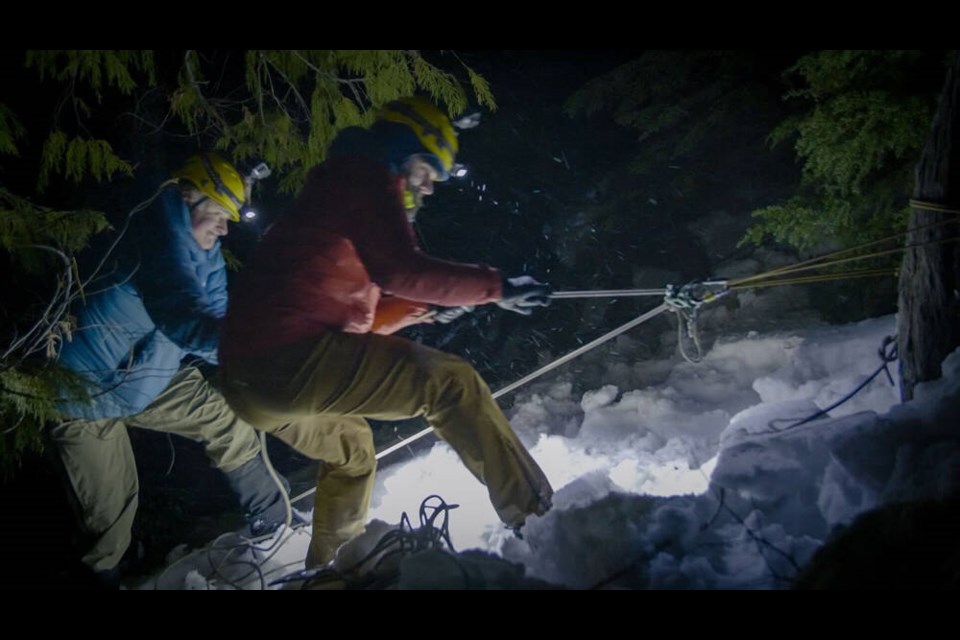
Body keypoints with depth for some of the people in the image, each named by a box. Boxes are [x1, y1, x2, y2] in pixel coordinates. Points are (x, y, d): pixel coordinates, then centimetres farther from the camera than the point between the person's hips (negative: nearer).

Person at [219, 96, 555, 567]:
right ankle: (535, 514, -13)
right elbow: (402, 271, -16)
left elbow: (355, 313, 29)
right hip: (291, 357, -11)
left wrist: (423, 307, 22)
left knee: (351, 450, 34)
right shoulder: (367, 176, 2)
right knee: (450, 381, -11)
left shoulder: (332, 190, 31)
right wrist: (497, 287, -8)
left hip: (245, 378, 11)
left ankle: (326, 567, 46)